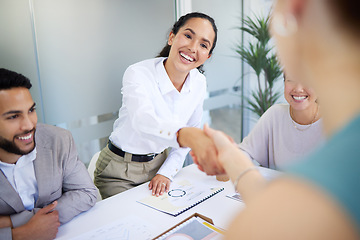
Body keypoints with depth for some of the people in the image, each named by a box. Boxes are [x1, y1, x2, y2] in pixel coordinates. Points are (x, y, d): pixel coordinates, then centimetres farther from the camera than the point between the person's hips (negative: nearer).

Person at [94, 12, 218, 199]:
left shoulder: (199, 83, -7)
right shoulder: (138, 73, -24)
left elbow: (191, 131, 3)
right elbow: (142, 120, -45)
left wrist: (167, 172, -7)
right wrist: (180, 134, -64)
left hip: (160, 163, 4)